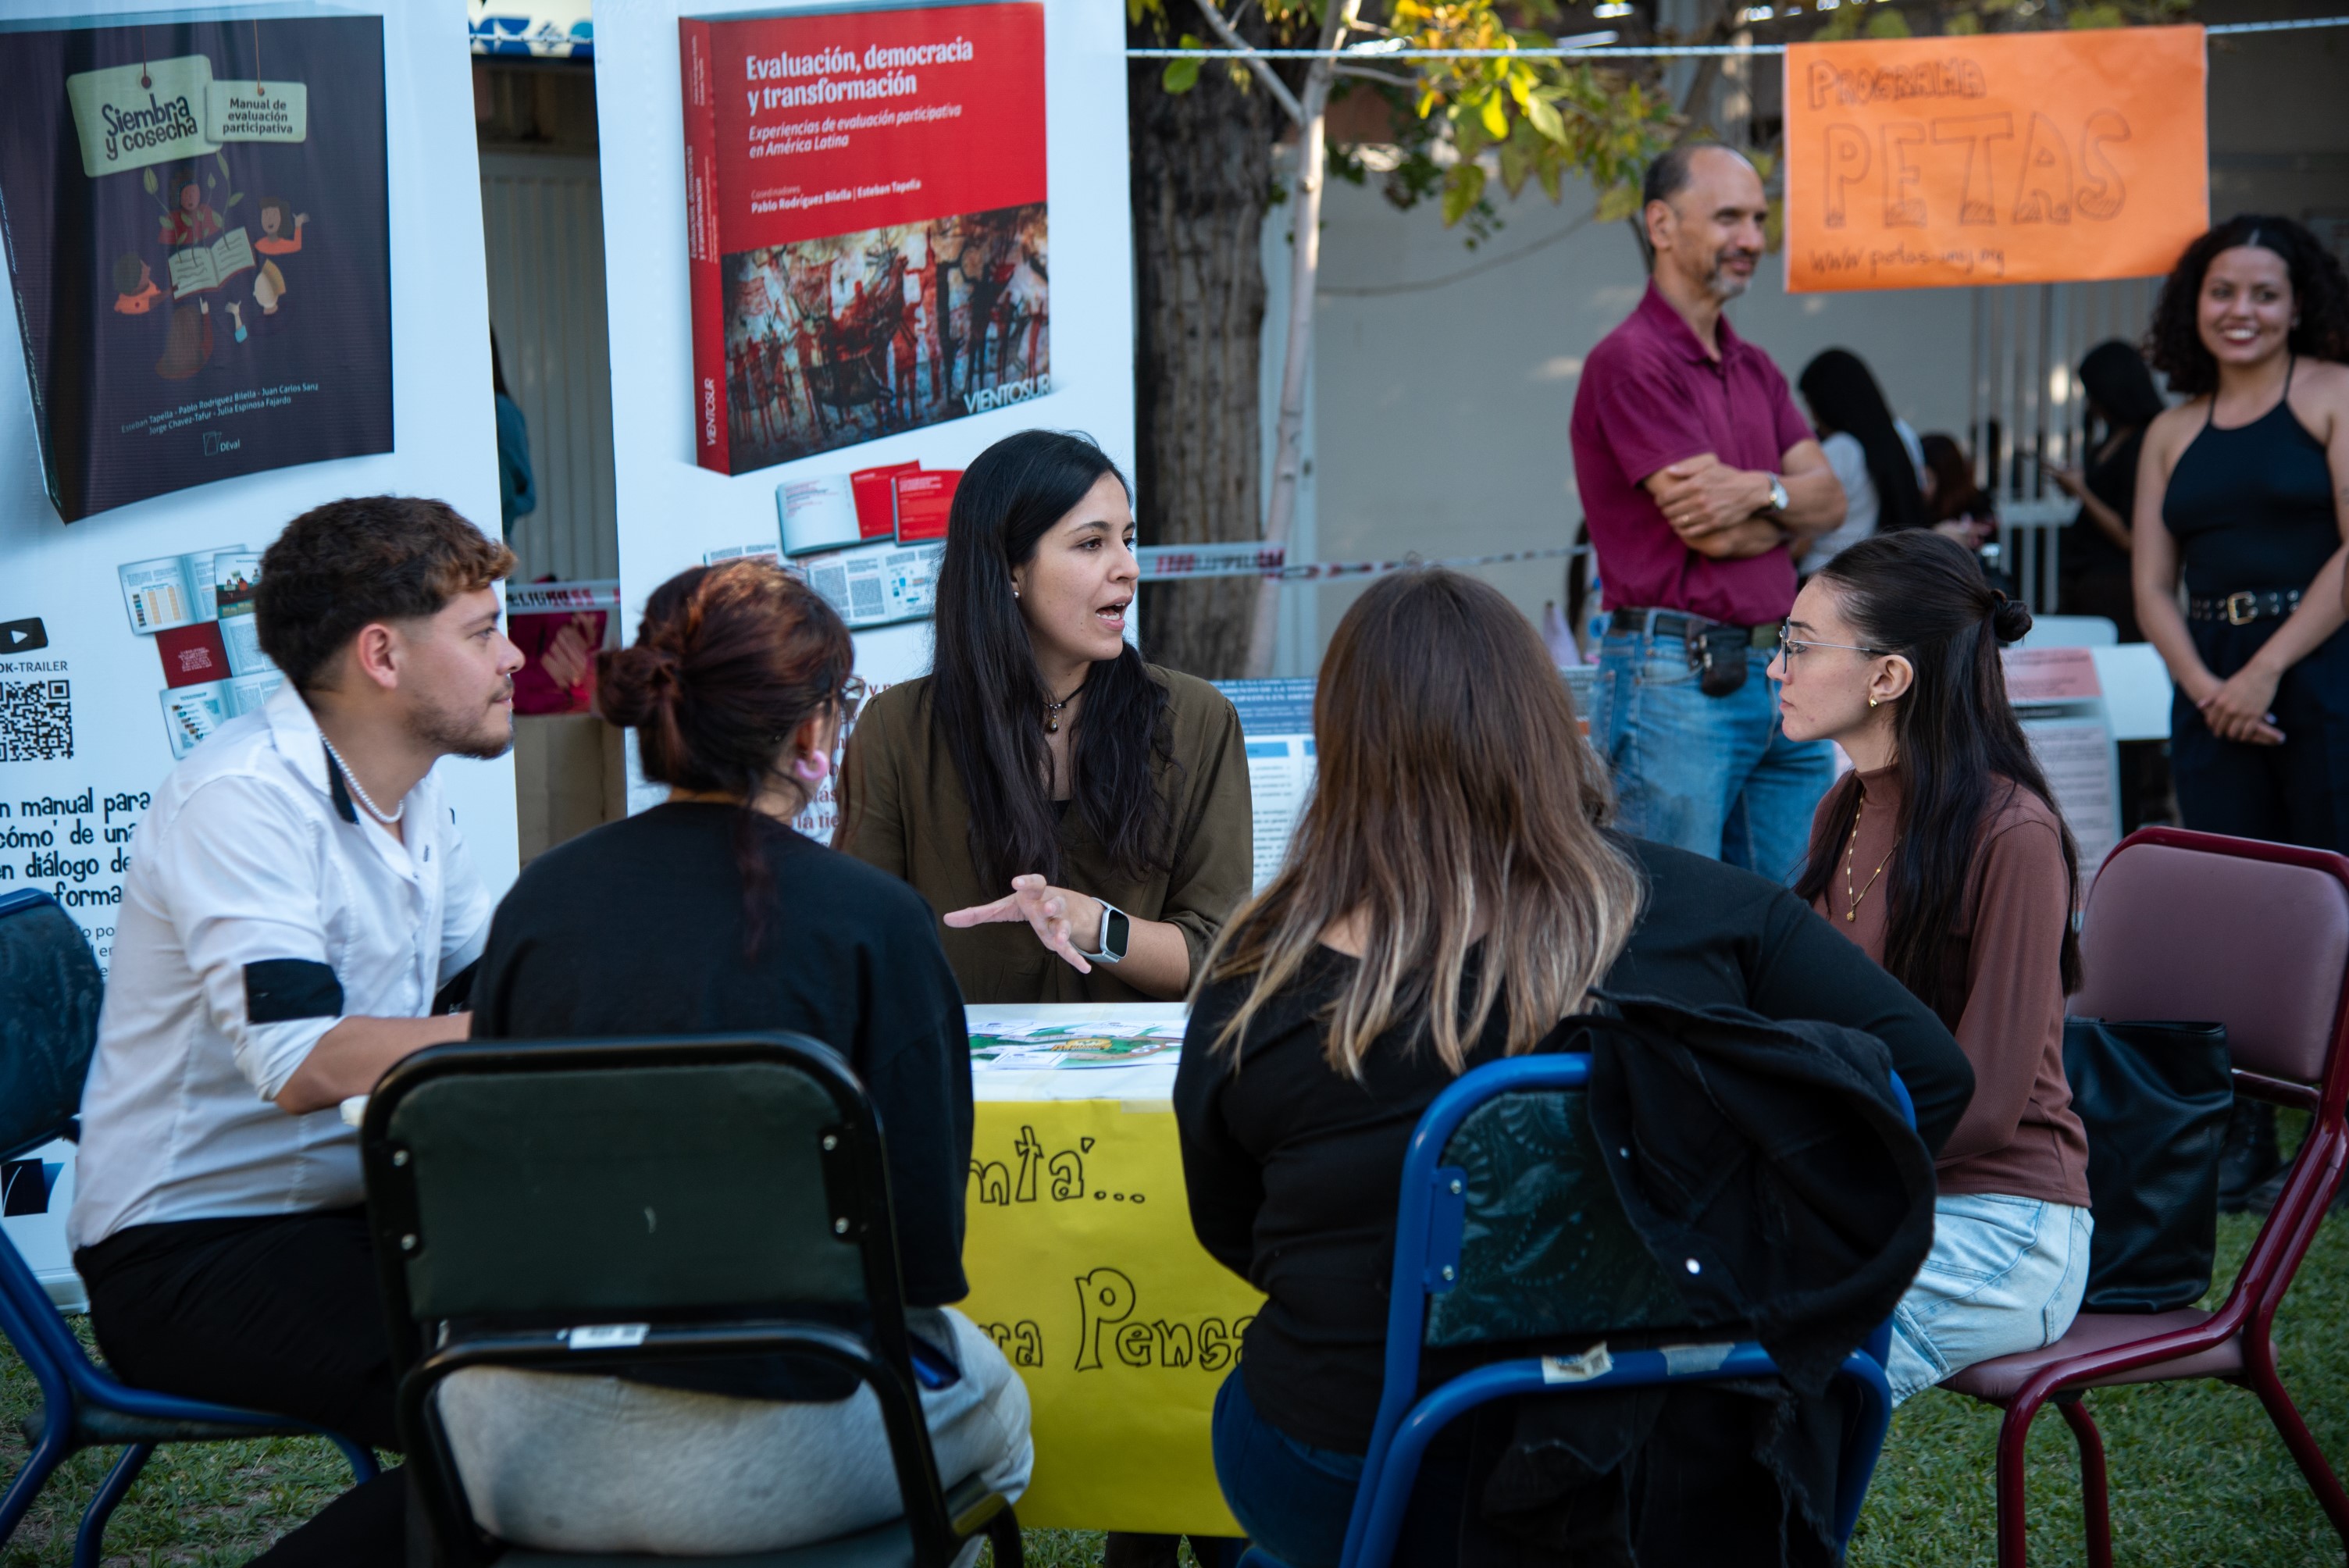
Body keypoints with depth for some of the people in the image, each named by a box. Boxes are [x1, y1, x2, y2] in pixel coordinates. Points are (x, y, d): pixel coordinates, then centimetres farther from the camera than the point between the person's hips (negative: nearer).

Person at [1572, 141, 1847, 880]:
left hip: (1781, 677, 8)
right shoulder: (1630, 361, -9)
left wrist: (1758, 491, -12)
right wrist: (1789, 508, 2)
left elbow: (1830, 497, 8)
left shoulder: (1755, 367, 18)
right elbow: (1710, 532, -15)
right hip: (1674, 678, -8)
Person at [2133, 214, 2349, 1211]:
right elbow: (2152, 588, 11)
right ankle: (2242, 1141, 10)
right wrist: (2205, 687, -7)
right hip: (2212, 691, 5)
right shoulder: (2174, 433, 15)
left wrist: (2268, 668, -13)